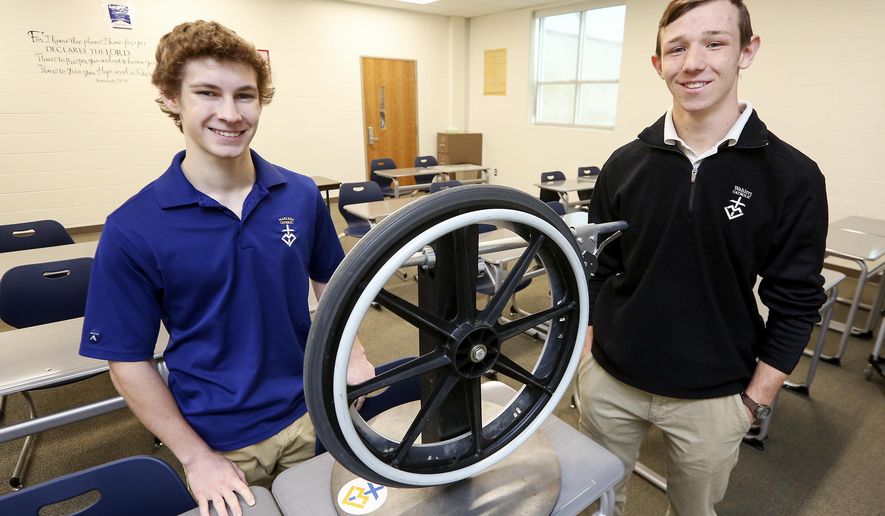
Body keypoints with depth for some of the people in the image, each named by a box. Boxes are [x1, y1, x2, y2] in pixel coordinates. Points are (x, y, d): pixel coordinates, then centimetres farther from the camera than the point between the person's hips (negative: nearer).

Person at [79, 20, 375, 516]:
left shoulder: (303, 195, -8)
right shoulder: (132, 230, -15)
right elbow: (129, 361, -9)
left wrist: (352, 351, -8)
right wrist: (196, 457, -9)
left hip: (310, 416, 3)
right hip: (217, 442, -2)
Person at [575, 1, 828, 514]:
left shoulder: (791, 177, -10)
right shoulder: (626, 163, -5)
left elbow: (795, 303, -5)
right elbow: (598, 268, 1)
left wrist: (755, 401, -5)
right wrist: (586, 351, 0)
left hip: (712, 396, -1)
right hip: (609, 379, 2)